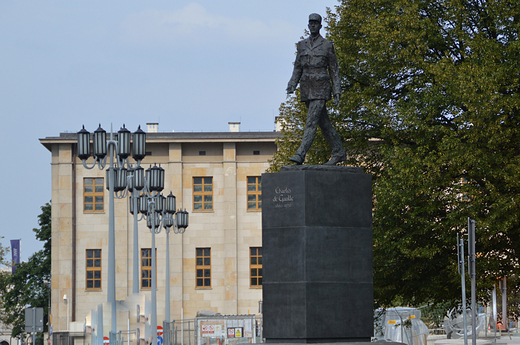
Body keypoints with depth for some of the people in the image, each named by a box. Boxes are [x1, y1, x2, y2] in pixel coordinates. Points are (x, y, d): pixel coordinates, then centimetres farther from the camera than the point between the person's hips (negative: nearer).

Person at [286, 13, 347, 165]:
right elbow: (298, 68, 14)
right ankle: (339, 153, 21)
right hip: (306, 88, 6)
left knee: (311, 121, -15)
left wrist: (337, 91, -5)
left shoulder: (327, 45, 0)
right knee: (324, 123, 11)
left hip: (320, 89, -6)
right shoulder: (302, 45, 12)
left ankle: (300, 154, -23)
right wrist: (292, 85, -1)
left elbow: (334, 70, 0)